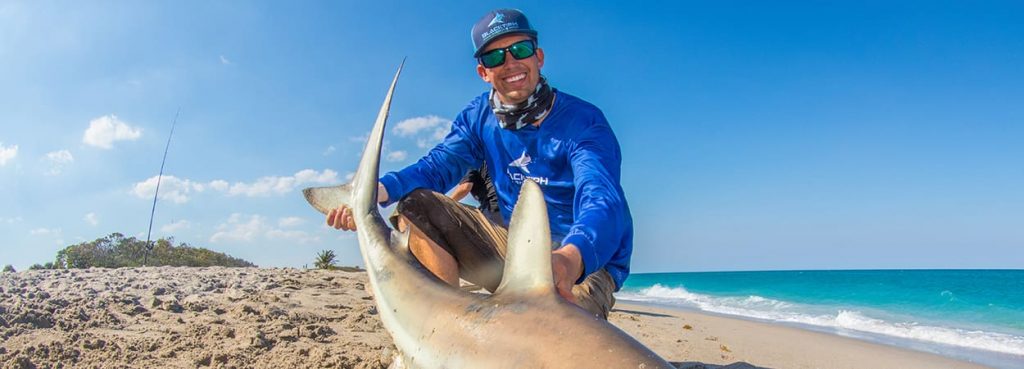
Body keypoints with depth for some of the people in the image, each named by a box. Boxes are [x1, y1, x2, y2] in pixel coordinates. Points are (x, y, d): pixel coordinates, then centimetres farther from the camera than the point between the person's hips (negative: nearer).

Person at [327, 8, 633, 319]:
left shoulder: (582, 121, -15)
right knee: (415, 205, -10)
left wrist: (571, 258, -54)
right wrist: (375, 193, -26)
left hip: (586, 261, -5)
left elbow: (602, 200, -31)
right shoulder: (479, 117, 4)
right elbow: (437, 165, -5)